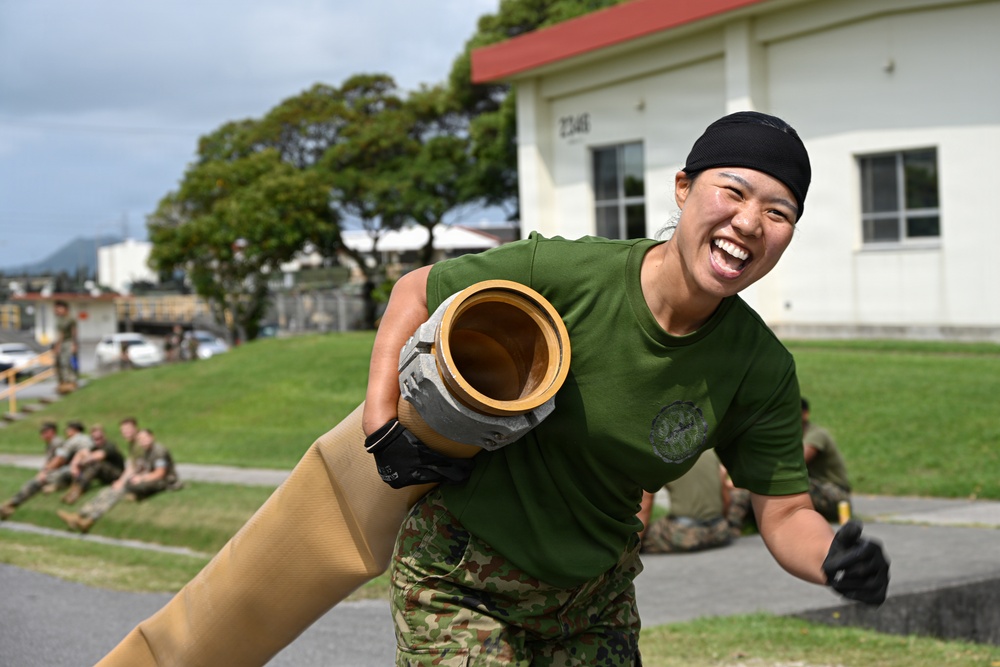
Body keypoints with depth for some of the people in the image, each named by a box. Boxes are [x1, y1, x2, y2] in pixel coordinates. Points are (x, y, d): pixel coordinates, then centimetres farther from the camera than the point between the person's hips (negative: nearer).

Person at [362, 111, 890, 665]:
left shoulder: (763, 372, -12)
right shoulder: (557, 274, -24)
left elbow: (785, 514, -8)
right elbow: (415, 293, -8)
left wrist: (837, 560, -30)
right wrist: (383, 428, -14)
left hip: (596, 592, 4)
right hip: (460, 574, -4)